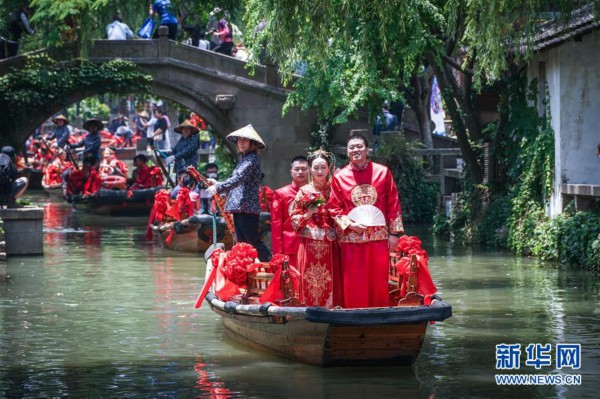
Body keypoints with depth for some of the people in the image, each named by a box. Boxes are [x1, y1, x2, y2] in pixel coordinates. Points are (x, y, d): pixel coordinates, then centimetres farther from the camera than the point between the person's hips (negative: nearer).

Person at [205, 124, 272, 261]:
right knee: (242, 243, 10)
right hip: (239, 207, 10)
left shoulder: (252, 159, -11)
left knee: (253, 241, -9)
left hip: (248, 207, -10)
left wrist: (218, 188, -23)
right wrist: (218, 183, 18)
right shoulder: (243, 158, 18)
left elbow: (238, 178, -23)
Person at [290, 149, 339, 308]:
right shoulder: (304, 191, 5)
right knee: (311, 282, -3)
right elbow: (294, 219, 5)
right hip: (310, 244, -1)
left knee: (329, 281, -1)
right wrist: (307, 215, -12)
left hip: (329, 244, 1)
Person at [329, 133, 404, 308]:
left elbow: (393, 204, 6)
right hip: (351, 238, 0)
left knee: (379, 282, 3)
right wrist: (349, 224, -10)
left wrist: (394, 233, 1)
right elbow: (334, 208, 5)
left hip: (379, 236, 0)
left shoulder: (383, 172, 4)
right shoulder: (339, 177, 3)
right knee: (354, 286, -1)